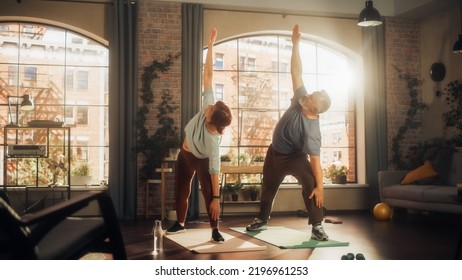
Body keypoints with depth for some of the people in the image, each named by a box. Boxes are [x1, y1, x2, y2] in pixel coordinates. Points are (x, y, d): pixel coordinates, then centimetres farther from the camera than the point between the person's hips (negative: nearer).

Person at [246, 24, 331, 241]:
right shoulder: (300, 99, -21)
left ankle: (317, 226, -22)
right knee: (268, 188, 19)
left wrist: (320, 186, -35)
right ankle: (262, 220, 40)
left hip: (295, 157, -6)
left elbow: (315, 160, -33)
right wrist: (295, 44, -25)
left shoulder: (312, 130, -33)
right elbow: (296, 72, -21)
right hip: (275, 153, 6)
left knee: (310, 185, -30)